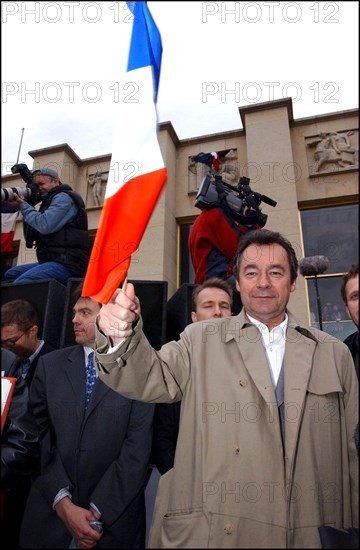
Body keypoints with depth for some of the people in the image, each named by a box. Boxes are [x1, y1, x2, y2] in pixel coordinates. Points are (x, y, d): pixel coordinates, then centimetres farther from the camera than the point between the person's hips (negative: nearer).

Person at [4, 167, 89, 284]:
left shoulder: (63, 197, -2)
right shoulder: (52, 200, 27)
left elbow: (44, 225, -18)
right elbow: (32, 237, 22)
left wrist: (22, 205, -3)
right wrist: (24, 204, 14)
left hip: (67, 264, -10)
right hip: (56, 261, 10)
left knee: (21, 283, -29)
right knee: (10, 274, 14)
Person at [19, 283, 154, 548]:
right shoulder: (50, 365, 1)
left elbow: (137, 449, -11)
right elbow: (40, 437, -4)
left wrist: (98, 512, -12)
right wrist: (63, 503, -11)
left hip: (115, 517, -2)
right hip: (50, 514, 3)